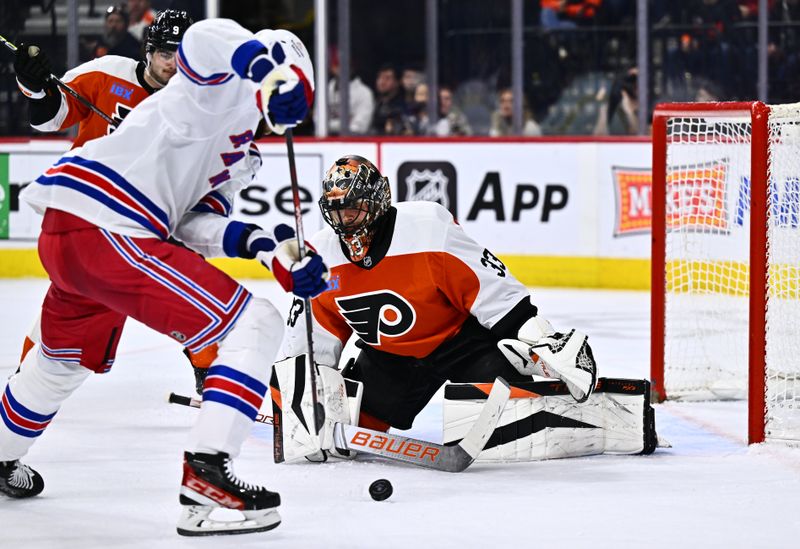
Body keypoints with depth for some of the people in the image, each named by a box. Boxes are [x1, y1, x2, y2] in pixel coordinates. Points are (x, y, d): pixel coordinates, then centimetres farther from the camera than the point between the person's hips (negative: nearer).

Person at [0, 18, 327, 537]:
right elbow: (205, 38, -22)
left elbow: (192, 222, 16)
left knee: (69, 358, 37)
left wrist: (257, 243, 2)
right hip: (107, 234, -11)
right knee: (257, 325, -12)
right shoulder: (226, 87, 0)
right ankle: (205, 472, -20)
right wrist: (264, 61, -36)